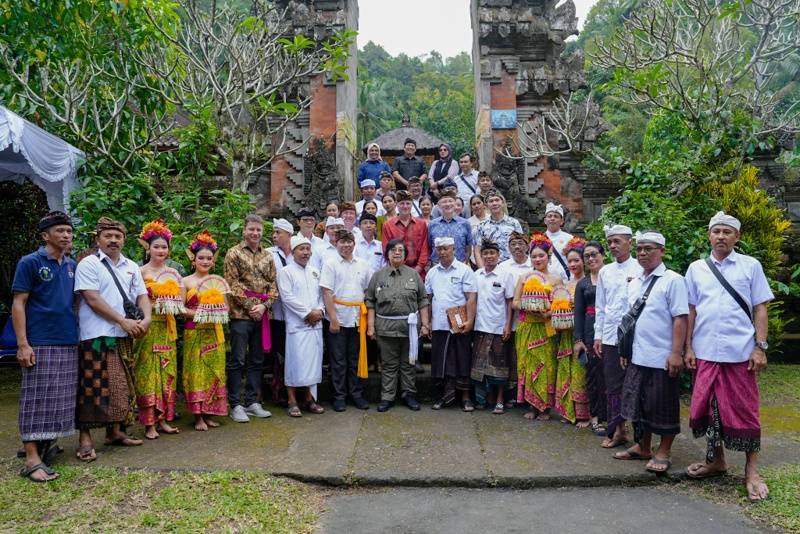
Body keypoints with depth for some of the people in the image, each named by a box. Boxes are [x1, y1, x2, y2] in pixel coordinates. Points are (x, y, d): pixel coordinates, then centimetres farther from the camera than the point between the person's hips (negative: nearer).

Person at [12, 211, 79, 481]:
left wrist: (78, 332, 10)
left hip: (69, 343, 6)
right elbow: (18, 304, -7)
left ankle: (47, 442, 24)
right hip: (40, 344, -6)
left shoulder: (72, 265, 12)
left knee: (60, 399, 11)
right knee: (37, 399, -4)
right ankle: (32, 459, -1)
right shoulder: (30, 262, -4)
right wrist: (22, 344, -14)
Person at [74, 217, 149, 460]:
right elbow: (92, 298, -12)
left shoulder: (131, 266, 15)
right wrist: (123, 321, -15)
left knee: (120, 385, 10)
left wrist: (146, 318, -8)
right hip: (96, 335, -6)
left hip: (124, 335, 6)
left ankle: (115, 431, 22)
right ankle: (85, 438, 4)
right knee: (93, 387, -4)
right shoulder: (88, 264, -3)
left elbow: (142, 295, 12)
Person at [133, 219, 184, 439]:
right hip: (148, 328, -5)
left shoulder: (173, 273, 11)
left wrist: (176, 307, -8)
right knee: (148, 372, -3)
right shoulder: (141, 272, -4)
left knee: (167, 372, 7)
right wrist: (155, 304, -22)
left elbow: (180, 302, 12)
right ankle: (149, 423, 3)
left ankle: (163, 419, 15)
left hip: (167, 328, 5)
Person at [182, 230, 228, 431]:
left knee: (213, 371, 5)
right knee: (196, 371, -1)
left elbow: (225, 307, 10)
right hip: (194, 333, -3)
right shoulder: (186, 281, 0)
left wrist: (217, 313, -10)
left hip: (214, 332, 3)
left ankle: (209, 413, 16)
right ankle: (198, 416, 7)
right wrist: (197, 313, -18)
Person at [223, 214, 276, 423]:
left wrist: (264, 305, -7)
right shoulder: (234, 253, -1)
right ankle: (235, 405, 8)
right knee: (237, 360, -1)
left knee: (257, 360, 10)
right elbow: (233, 284, -7)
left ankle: (252, 402, 20)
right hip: (241, 313, -5)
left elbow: (272, 284, 8)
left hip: (262, 315, 5)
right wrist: (249, 306, -12)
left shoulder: (268, 255, 11)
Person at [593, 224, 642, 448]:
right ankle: (617, 430, 17)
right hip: (610, 336, 5)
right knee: (613, 385, 8)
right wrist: (598, 335, 11)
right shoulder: (605, 272, 12)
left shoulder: (640, 270, -3)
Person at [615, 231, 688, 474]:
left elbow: (680, 318, -14)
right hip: (637, 356, 7)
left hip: (662, 358, -7)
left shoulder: (672, 280, -9)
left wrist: (676, 353, -19)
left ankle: (663, 452, 21)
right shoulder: (634, 283, 12)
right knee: (638, 402, 15)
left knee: (663, 406, 5)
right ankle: (642, 447, 30)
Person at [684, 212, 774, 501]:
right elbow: (691, 310, 9)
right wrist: (688, 347, 4)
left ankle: (751, 471, 17)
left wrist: (760, 347, -5)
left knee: (745, 411, 3)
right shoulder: (696, 269, 8)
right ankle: (716, 461, 28)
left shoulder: (751, 266, 2)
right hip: (705, 352, 3)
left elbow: (760, 308, 2)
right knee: (708, 407, 10)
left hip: (741, 352, -2)